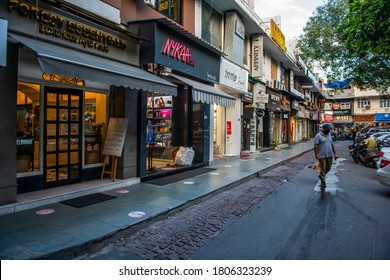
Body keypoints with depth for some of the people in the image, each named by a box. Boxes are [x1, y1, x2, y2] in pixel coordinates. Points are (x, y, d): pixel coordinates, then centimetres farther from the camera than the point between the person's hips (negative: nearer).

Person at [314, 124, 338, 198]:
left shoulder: (329, 135, 15)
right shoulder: (318, 135, -7)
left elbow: (332, 144, 19)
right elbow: (315, 146, -12)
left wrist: (334, 153, 16)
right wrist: (316, 155, -19)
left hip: (330, 155, 6)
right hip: (322, 156, -6)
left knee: (328, 168, 11)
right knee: (323, 169, -3)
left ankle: (321, 176, 35)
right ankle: (323, 183, 4)